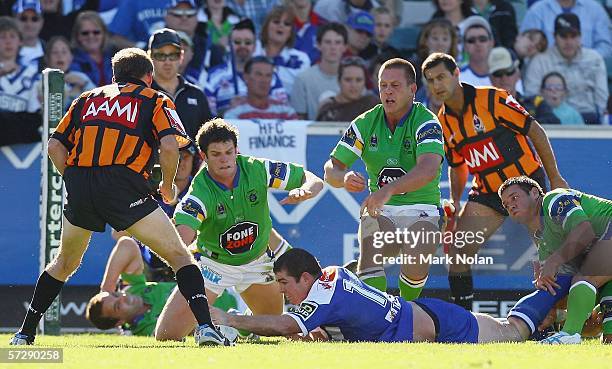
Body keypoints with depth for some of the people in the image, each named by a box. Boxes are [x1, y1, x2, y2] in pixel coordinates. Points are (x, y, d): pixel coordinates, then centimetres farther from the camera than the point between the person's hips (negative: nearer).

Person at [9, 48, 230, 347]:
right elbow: (169, 145, -4)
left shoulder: (88, 99, 26)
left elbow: (55, 146, 16)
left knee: (65, 263, 27)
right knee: (180, 256, 2)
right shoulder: (155, 100, 14)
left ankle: (25, 333, 28)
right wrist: (168, 186, 10)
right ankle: (205, 326, -17)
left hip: (78, 187, 4)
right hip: (123, 186, -4)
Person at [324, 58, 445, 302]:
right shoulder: (366, 123, 0)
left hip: (422, 208, -3)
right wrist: (344, 178, -29)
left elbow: (428, 169, -32)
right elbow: (332, 168, -2)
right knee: (370, 263, -27)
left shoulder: (426, 122, -13)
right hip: (380, 210, 3)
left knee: (415, 270, -26)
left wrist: (388, 190, -50)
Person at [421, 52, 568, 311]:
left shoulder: (492, 100, -15)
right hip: (487, 191, 5)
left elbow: (535, 131, -10)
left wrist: (555, 178, -10)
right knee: (456, 252, -8)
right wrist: (455, 201, 3)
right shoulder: (443, 122, 3)